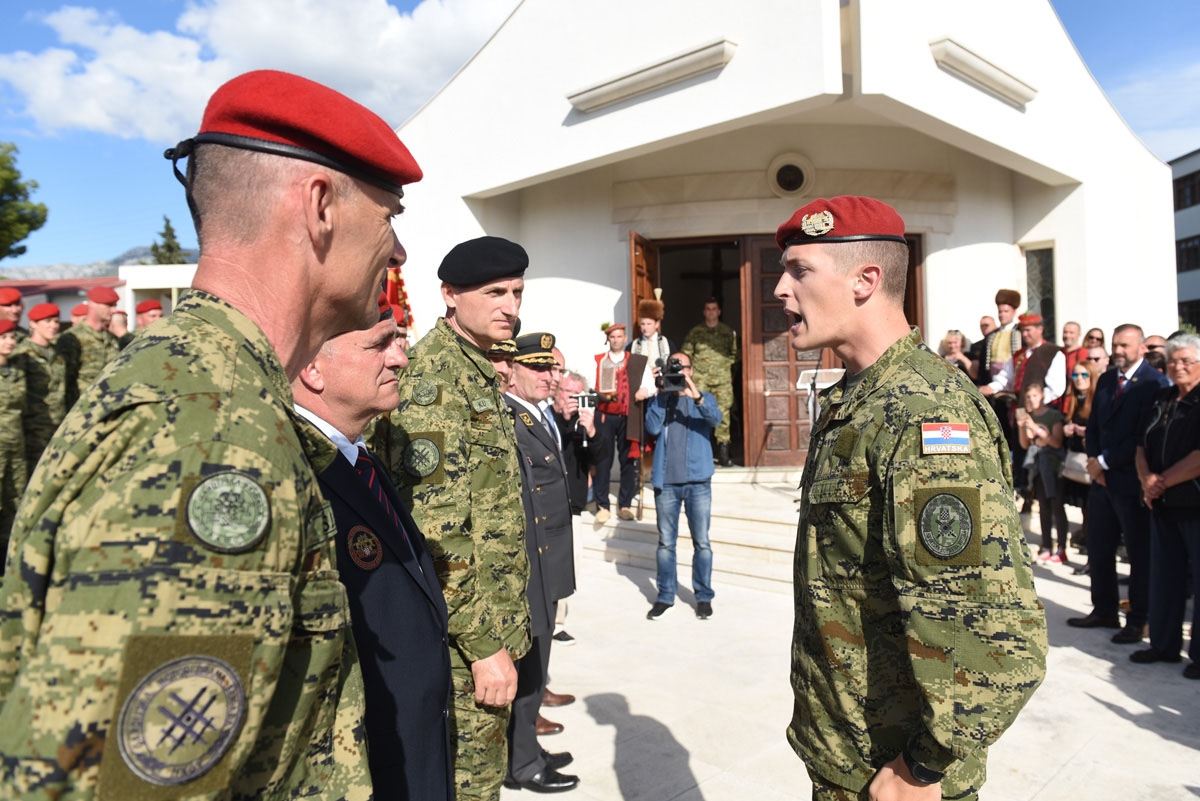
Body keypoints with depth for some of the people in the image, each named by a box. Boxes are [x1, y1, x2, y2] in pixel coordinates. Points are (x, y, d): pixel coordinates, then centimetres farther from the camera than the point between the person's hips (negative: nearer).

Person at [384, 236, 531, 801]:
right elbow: (434, 527, -25)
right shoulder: (432, 371, -19)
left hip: (492, 623, 9)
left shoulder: (480, 371, 12)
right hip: (463, 633, -9)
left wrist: (502, 629, 19)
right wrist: (484, 642, -22)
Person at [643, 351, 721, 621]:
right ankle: (665, 596, 17)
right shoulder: (659, 400, 11)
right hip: (665, 482, 1)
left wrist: (696, 397, -30)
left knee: (702, 542, 4)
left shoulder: (704, 398, 9)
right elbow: (652, 428, -8)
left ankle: (704, 596, 15)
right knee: (665, 543, 7)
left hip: (698, 481, -1)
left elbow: (715, 419, -13)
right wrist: (662, 394, -13)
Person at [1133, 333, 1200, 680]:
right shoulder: (1161, 400, 12)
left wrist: (1163, 481, -13)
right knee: (1163, 576, 13)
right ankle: (1163, 644, 25)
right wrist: (1147, 478, -5)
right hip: (1163, 504, 7)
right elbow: (1142, 446, 12)